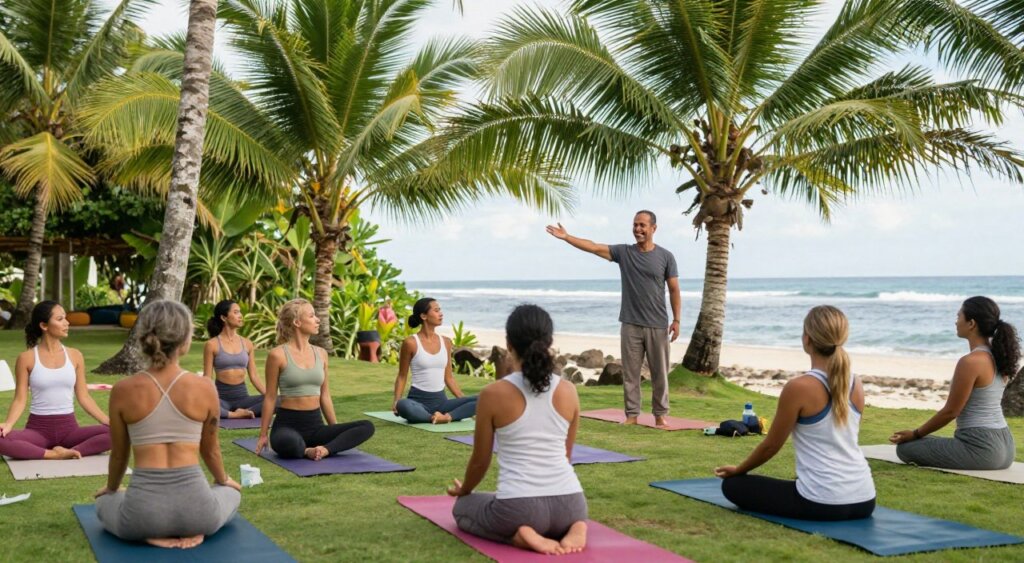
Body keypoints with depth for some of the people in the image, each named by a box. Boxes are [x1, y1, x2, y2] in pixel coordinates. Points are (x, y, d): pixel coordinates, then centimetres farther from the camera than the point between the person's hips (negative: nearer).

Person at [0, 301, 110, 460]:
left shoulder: (75, 356, 5)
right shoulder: (26, 358, -2)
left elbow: (84, 397, 7)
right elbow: (20, 399, -3)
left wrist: (108, 421, -3)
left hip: (69, 428, 2)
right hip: (38, 428, -2)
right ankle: (54, 454, -25)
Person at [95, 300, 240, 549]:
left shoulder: (123, 390, -5)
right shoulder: (205, 388, -6)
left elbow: (119, 454, 9)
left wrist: (111, 488, 32)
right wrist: (223, 480, 33)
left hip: (143, 510, 0)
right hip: (194, 505, 0)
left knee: (104, 503, 36)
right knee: (231, 494, 37)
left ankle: (151, 533, 6)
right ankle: (193, 529, 5)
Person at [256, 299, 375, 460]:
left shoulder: (321, 354, 9)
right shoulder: (278, 355, -6)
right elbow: (270, 397, -1)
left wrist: (336, 431, 16)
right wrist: (263, 435, 1)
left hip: (315, 425, 6)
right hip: (287, 424, -6)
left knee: (367, 427, -16)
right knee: (289, 443, -43)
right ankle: (308, 451, -13)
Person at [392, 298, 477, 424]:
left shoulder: (446, 342, 8)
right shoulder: (411, 343, -5)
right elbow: (402, 376, 1)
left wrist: (463, 400, 8)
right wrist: (396, 401, -14)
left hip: (441, 400, 5)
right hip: (418, 400, -5)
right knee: (403, 405, -41)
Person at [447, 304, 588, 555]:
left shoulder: (494, 394, -8)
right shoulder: (568, 391, 3)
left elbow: (480, 461, 5)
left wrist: (463, 491, 26)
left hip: (518, 509, -4)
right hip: (570, 503, 4)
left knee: (462, 508, 28)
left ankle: (520, 535, 0)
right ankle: (571, 527, 6)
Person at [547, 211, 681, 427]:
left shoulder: (665, 257, 0)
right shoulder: (623, 252, 4)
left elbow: (674, 290, 2)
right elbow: (593, 247, -4)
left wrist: (676, 320, -3)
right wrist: (566, 237, -14)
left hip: (657, 326, -1)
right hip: (630, 325, 2)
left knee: (659, 373, 4)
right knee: (630, 373, 5)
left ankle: (660, 415, 14)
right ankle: (632, 415, 12)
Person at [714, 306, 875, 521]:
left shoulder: (799, 387, -15)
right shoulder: (856, 386, 4)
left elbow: (771, 445, -4)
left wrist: (738, 469, 15)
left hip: (823, 504, -8)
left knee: (732, 484, 9)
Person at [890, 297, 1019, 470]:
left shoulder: (971, 362, -20)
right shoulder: (998, 358, 6)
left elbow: (950, 412, -13)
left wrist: (915, 434, -3)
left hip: (981, 449, -9)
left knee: (905, 448, -2)